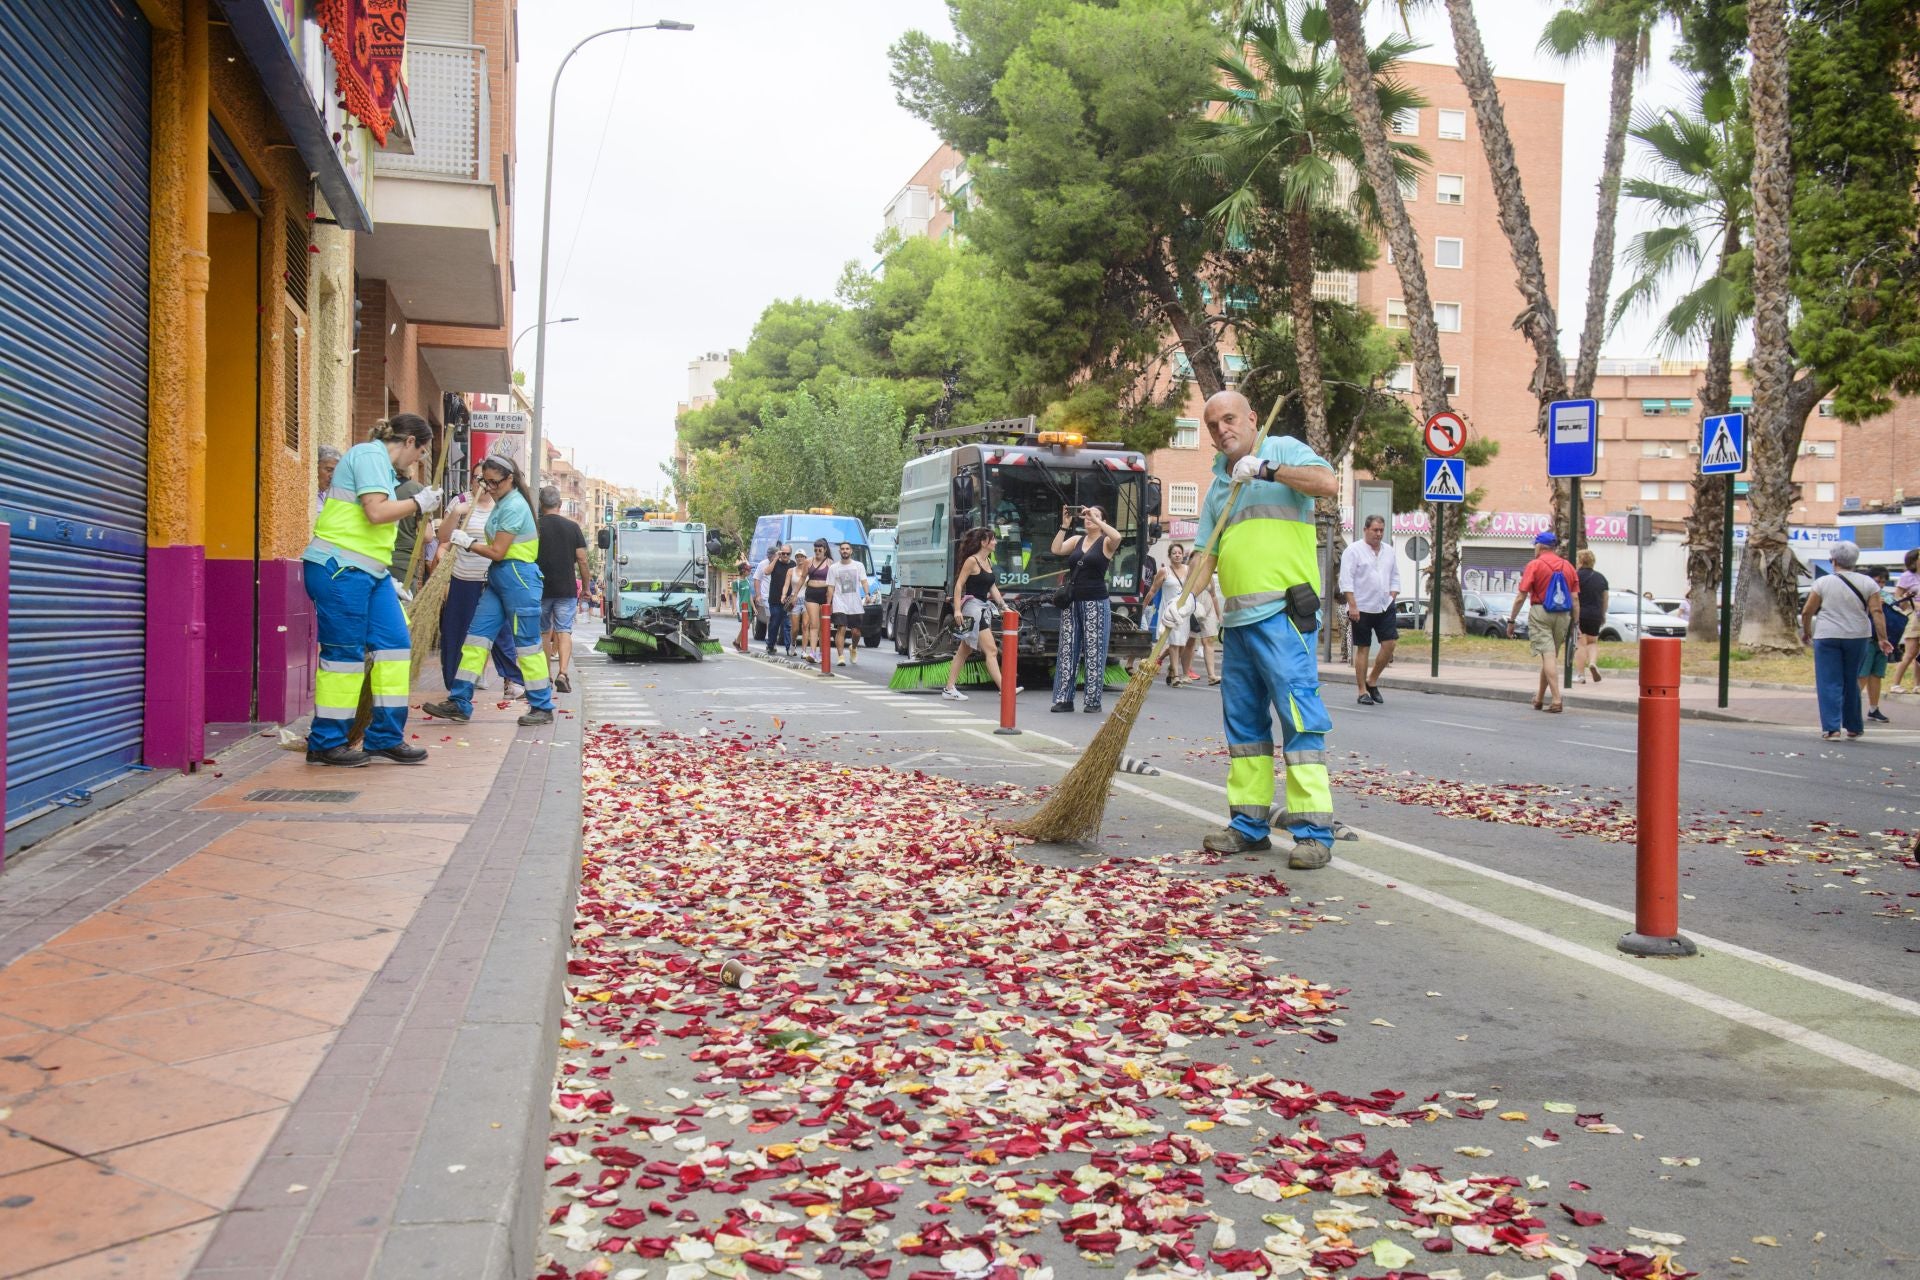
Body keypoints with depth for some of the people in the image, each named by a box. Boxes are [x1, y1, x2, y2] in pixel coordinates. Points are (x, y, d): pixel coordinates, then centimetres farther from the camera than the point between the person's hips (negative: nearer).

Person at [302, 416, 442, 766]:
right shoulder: (371, 455, -9)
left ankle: (386, 737, 13)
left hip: (370, 571, 10)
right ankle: (326, 743, 6)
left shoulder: (381, 462, 21)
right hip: (340, 568, -10)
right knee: (344, 653, -4)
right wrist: (418, 503, -8)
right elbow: (376, 512, -20)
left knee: (395, 644, 6)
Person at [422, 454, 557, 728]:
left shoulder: (514, 506, -15)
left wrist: (467, 542, -5)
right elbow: (498, 547, 14)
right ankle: (459, 703, 8)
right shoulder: (502, 504, 14)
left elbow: (497, 552, -16)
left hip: (517, 577, -10)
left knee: (527, 643, -2)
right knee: (476, 636, 5)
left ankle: (542, 707, 7)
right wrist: (468, 540, 5)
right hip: (499, 578, 10)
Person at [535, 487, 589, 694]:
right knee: (564, 632, 0)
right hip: (567, 589, 0)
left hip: (540, 589, 0)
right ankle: (562, 673, -19)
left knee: (543, 633, 13)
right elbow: (582, 560, 0)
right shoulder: (572, 527, 0)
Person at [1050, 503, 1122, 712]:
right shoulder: (1076, 540, 14)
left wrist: (1095, 520, -19)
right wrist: (1065, 525, -4)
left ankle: (1093, 701, 0)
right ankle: (1064, 699, 7)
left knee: (1094, 652, -3)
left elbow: (1117, 536, -21)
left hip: (1095, 603, -5)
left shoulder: (1106, 542, 1)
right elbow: (1056, 549, 0)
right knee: (1067, 650, 3)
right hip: (1072, 601, 5)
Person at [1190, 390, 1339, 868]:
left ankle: (1314, 832, -9)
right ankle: (1250, 824, 17)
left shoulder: (1282, 450, 3)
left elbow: (1328, 482, -16)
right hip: (1236, 618, 8)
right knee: (1243, 720, 10)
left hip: (1282, 613, -8)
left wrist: (1266, 469, -15)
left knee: (1299, 717, -10)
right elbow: (1206, 554, 19)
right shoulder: (1218, 484, 21)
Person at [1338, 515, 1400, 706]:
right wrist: (1352, 606, -16)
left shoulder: (1390, 552, 12)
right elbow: (1346, 580, -10)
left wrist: (1391, 599, 7)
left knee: (1390, 642, -5)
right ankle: (1363, 691, 6)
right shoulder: (1353, 550, -5)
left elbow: (1395, 578, 19)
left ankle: (1372, 681, 13)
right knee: (1362, 648, 1)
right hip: (1361, 608, -5)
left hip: (1385, 607, 5)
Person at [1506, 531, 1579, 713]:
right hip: (1563, 616, 5)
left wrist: (1511, 620, 0)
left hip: (1540, 613, -5)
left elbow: (1520, 597, -7)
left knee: (1548, 656, -8)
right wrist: (1574, 623, 11)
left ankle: (1557, 701, -16)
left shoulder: (1534, 565, -4)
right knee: (1552, 657, 14)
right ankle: (1539, 699, 27)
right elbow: (1575, 598, 6)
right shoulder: (1568, 567, 10)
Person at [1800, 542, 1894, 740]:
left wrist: (1806, 632, 13)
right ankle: (1853, 727, 22)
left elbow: (1807, 612, -2)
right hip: (1858, 637, 3)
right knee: (1852, 682, 15)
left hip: (1827, 637, -2)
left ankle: (1831, 727, -9)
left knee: (1830, 683, 0)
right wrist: (1882, 639, -3)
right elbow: (1877, 612, -4)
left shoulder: (1823, 582, -2)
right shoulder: (1867, 583, 3)